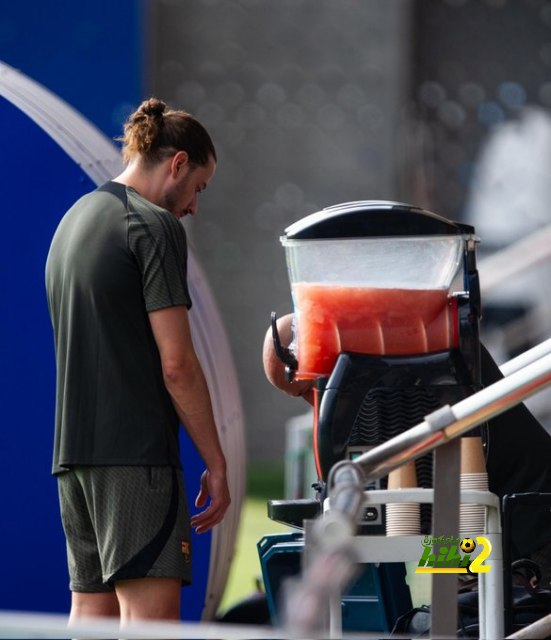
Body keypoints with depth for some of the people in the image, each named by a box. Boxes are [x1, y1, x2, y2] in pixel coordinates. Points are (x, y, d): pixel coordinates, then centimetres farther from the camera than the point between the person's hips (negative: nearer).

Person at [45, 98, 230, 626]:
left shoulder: (72, 221, 21)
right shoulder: (154, 226, -7)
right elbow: (176, 364, -12)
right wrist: (215, 463, -6)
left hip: (72, 450, 9)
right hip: (136, 449, -9)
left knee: (91, 608, 7)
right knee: (151, 607, -15)